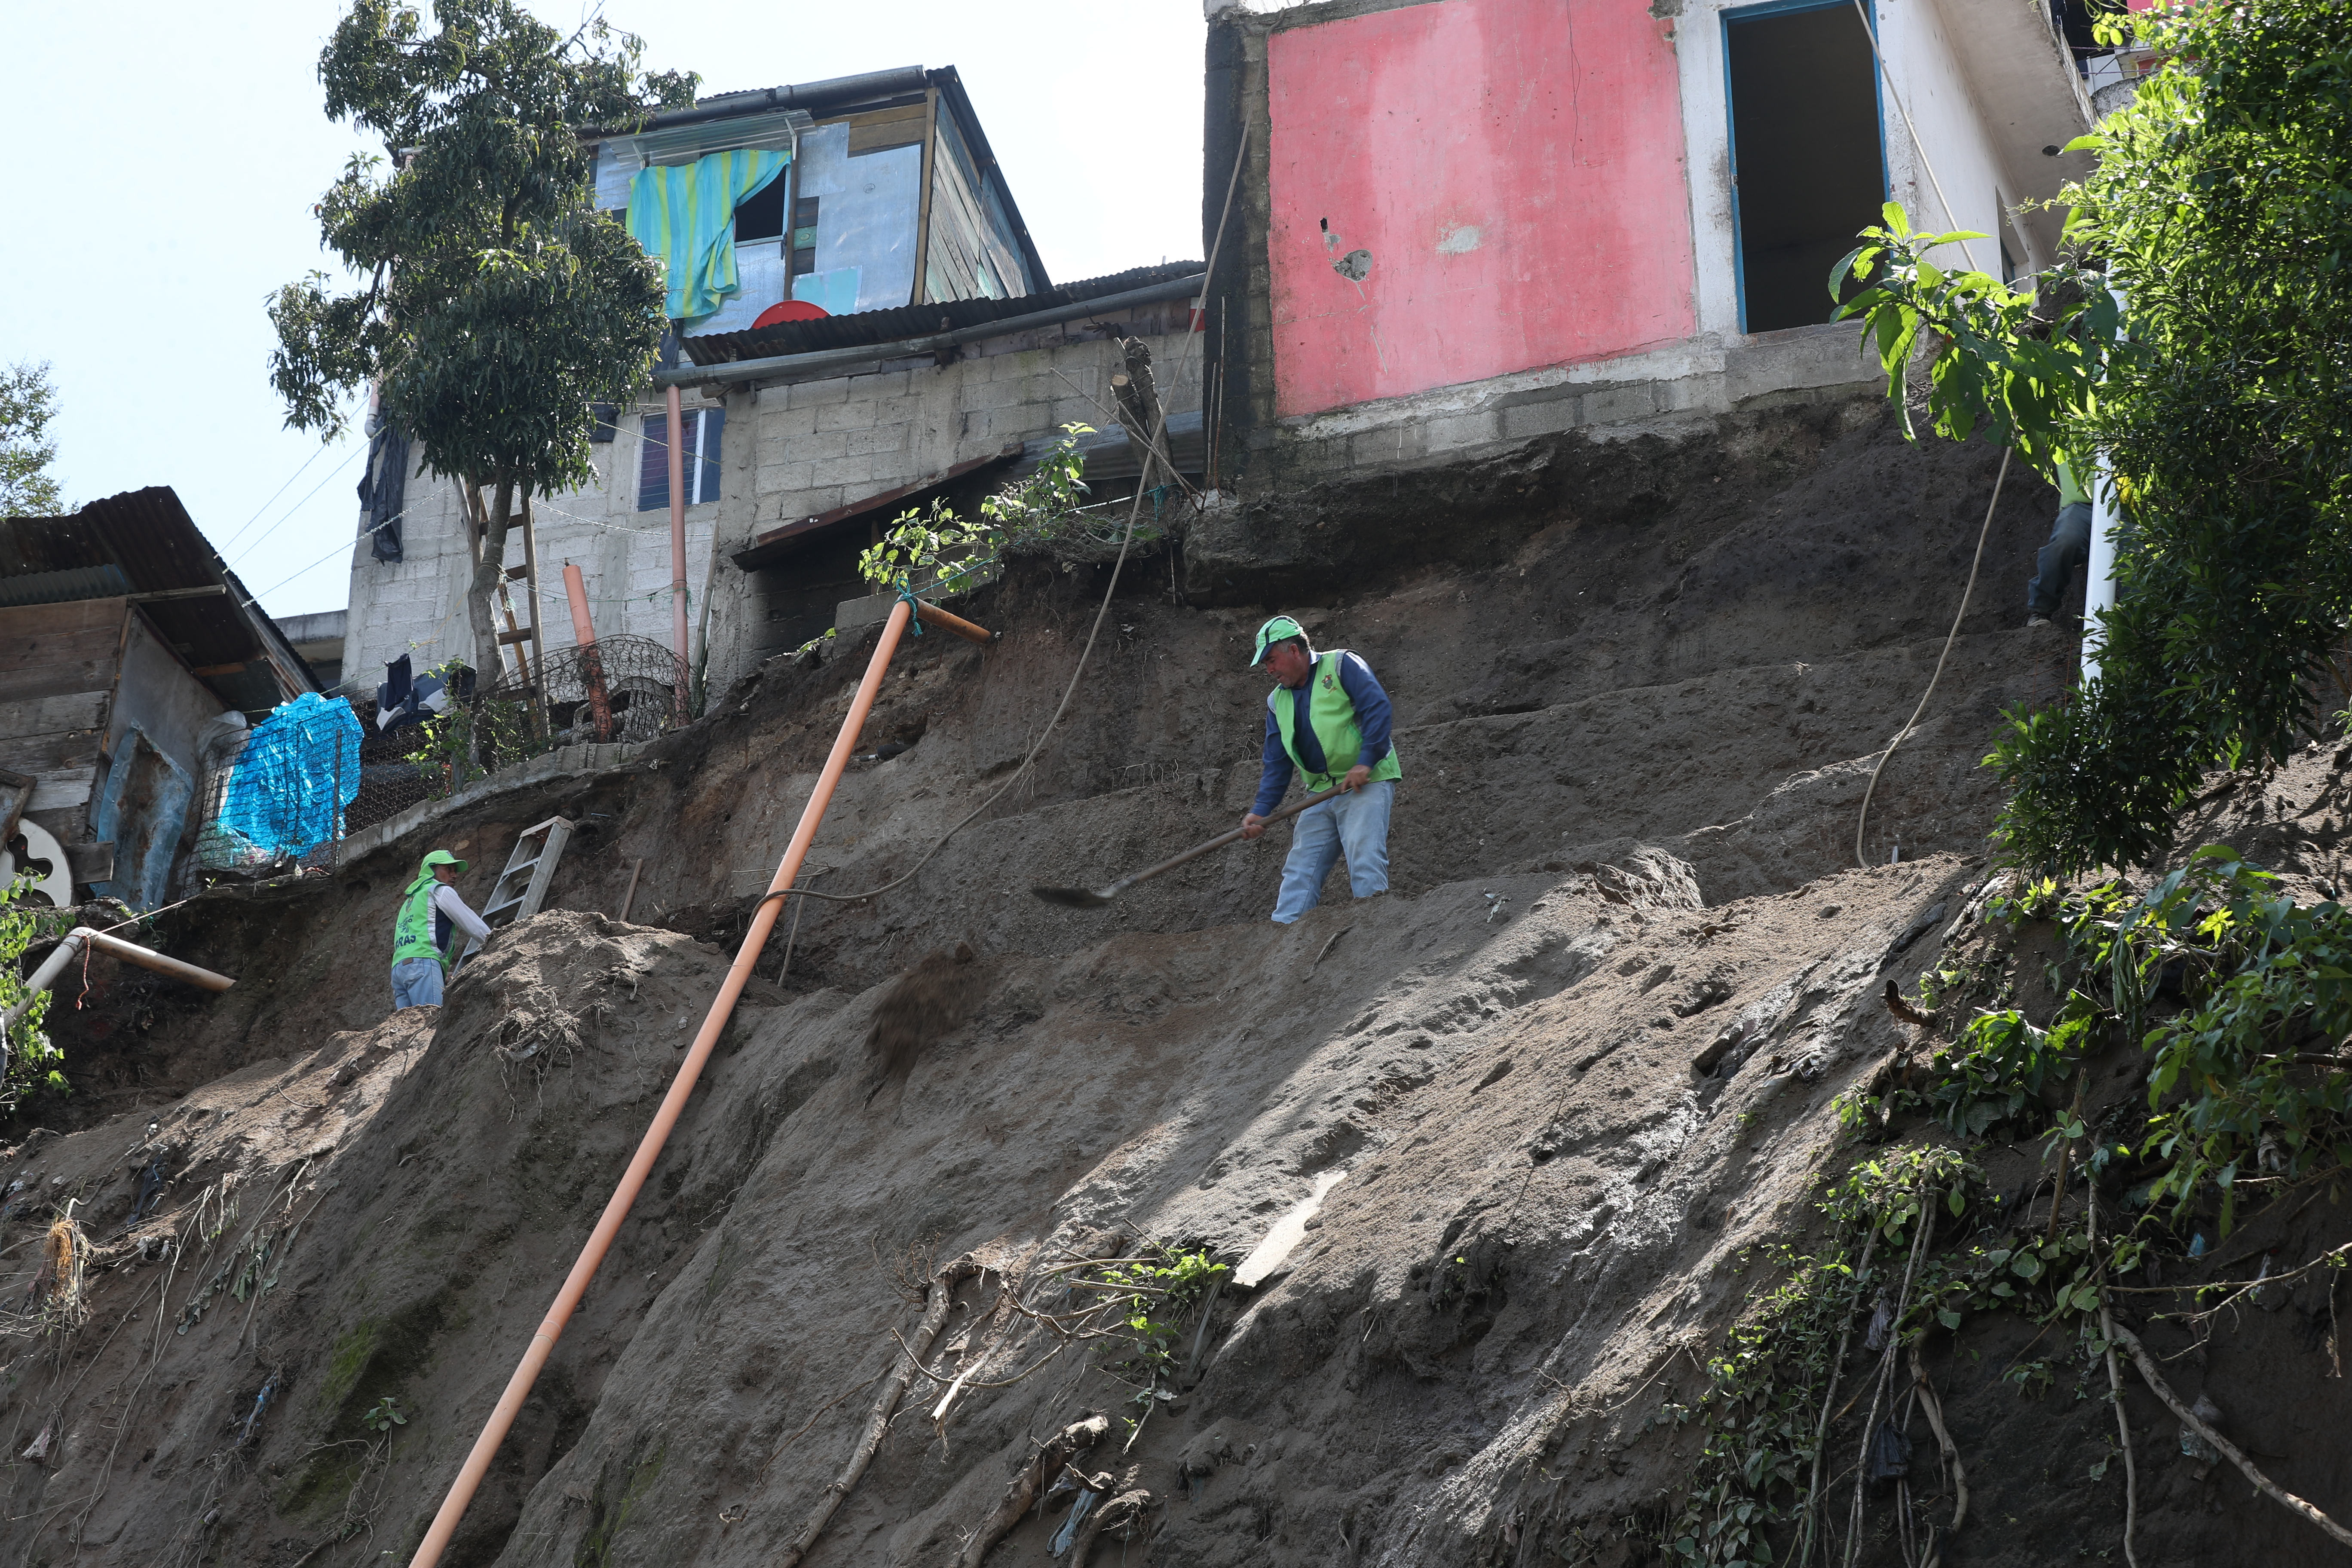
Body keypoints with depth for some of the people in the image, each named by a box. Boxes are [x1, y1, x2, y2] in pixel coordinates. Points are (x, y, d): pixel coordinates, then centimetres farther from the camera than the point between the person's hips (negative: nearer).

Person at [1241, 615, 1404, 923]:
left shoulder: (1340, 666, -1)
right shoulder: (1278, 701, 17)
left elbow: (1378, 707, -11)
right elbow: (1276, 763, 15)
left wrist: (1366, 762, -19)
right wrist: (1261, 810, 2)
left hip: (1366, 782, -7)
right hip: (1320, 793, 7)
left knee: (1365, 861, -18)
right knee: (1300, 869, 0)